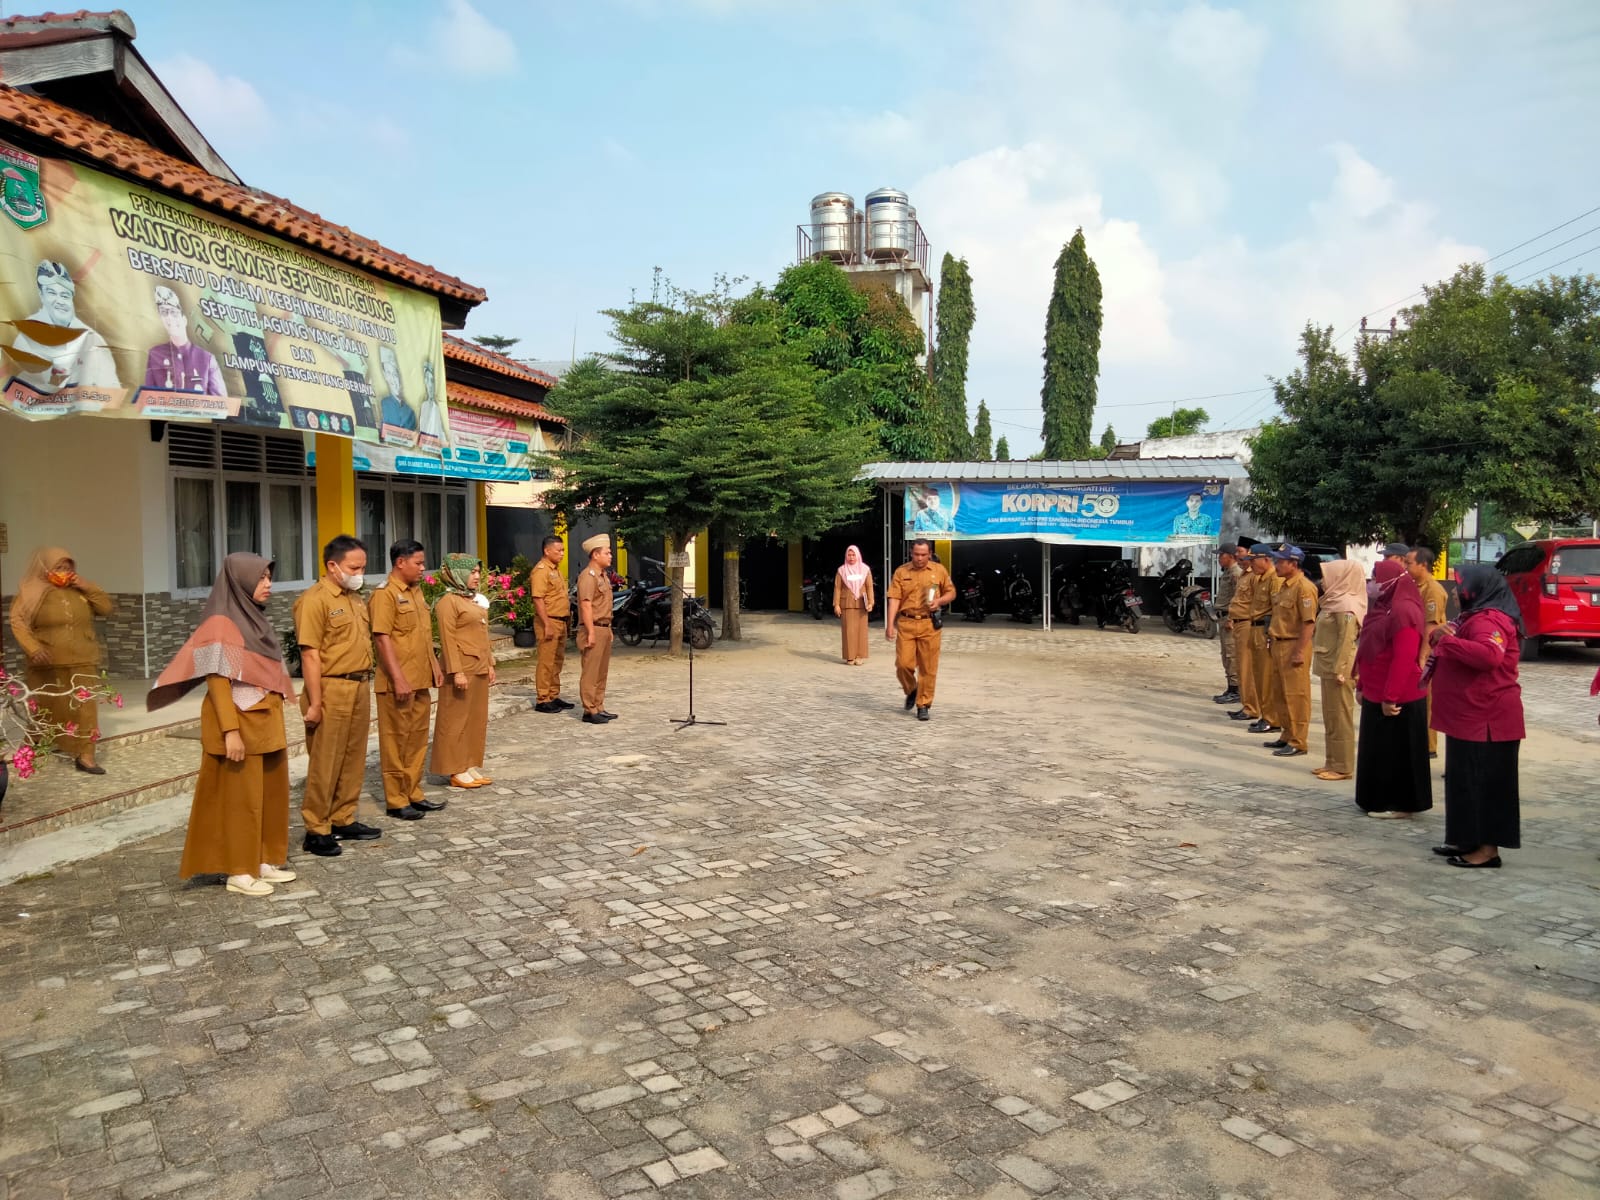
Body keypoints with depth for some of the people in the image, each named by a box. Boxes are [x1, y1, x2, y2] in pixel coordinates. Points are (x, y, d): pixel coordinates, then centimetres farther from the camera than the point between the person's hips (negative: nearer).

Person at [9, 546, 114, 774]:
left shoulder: (80, 591, 9)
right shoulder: (32, 593, -4)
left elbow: (107, 608, 7)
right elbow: (18, 622, -11)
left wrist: (87, 587, -5)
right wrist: (33, 648, -24)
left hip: (82, 663, 2)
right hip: (48, 665, -2)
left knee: (83, 708, -4)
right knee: (48, 710, 10)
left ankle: (85, 756, -4)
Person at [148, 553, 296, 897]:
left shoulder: (256, 619, 13)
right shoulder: (221, 624, -13)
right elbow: (217, 680, -18)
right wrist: (231, 730, -22)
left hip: (266, 723, 9)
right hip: (240, 724, -9)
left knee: (269, 794, 12)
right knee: (240, 797, 0)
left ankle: (262, 861, 23)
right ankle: (238, 872, 9)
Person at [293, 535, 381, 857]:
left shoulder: (355, 599, 15)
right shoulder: (314, 599, -11)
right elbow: (310, 655, -16)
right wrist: (315, 703, -18)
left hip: (359, 688, 8)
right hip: (331, 690, -8)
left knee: (353, 761, 14)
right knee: (324, 765, -1)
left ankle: (343, 821, 25)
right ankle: (316, 832, 8)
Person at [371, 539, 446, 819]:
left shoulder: (416, 591, 13)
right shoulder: (385, 594, -13)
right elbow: (382, 639, -18)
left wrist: (435, 665, 16)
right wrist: (398, 679, -21)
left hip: (421, 680, 8)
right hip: (399, 682, -8)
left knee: (418, 739, 14)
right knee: (396, 741, 2)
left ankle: (413, 794, 24)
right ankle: (396, 801, 10)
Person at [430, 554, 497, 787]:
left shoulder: (475, 600, 15)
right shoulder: (448, 602, -12)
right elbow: (448, 640, -17)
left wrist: (489, 664, 17)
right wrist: (457, 672, -21)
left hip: (479, 668, 9)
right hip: (462, 668, -9)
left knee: (478, 718, 12)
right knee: (457, 720, -1)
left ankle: (471, 766, 20)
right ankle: (457, 771, 5)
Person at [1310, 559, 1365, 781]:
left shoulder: (1345, 606, -16)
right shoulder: (1335, 602, 13)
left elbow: (1346, 640, -20)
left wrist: (1338, 670, -21)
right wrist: (1330, 668, 15)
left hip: (1338, 668, -10)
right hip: (1329, 666, 10)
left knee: (1340, 717, -3)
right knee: (1330, 716, 14)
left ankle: (1343, 767, 4)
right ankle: (1332, 762, 22)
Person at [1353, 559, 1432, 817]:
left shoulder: (1403, 612, -19)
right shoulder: (1384, 607, 13)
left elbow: (1403, 660, -24)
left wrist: (1390, 697, -23)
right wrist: (1363, 685, 19)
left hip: (1397, 698, -10)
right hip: (1376, 694, 10)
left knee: (1396, 751, 0)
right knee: (1379, 749, 16)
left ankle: (1400, 804, 9)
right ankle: (1378, 799, 25)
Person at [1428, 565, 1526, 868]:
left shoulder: (1490, 620, -17)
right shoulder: (1475, 616, 18)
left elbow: (1489, 655, -36)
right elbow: (1463, 652, 25)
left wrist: (1448, 640, -27)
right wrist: (1440, 637, 5)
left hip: (1485, 720, -11)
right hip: (1469, 717, 11)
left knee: (1484, 782, -4)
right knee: (1466, 781, 16)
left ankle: (1488, 848, 2)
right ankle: (1469, 840, 24)